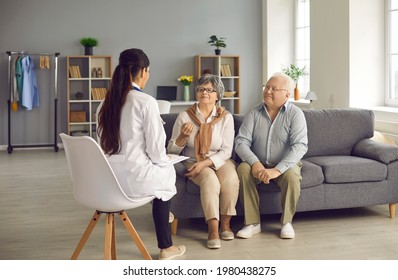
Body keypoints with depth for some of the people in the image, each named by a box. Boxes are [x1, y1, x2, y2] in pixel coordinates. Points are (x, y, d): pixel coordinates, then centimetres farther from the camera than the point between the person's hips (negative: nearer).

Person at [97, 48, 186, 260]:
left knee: (161, 168, 29)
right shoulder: (146, 102, -15)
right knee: (168, 172, 24)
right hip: (134, 178, -6)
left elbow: (105, 141, 13)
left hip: (108, 178, 7)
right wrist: (164, 162, 9)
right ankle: (165, 247, 34)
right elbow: (155, 149, -15)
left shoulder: (107, 102, 5)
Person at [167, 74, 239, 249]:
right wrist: (183, 136, -23)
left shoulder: (225, 117, -3)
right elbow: (172, 150, -3)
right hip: (193, 161, -1)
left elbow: (226, 151, -7)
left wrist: (204, 163, -20)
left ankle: (225, 223, -11)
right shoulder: (185, 116, -4)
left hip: (219, 161, 1)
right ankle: (213, 229, -26)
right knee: (210, 180, -33)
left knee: (231, 179, -31)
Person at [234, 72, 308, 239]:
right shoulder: (254, 113, -2)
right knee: (243, 169, -28)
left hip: (285, 165, -2)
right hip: (258, 164, 2)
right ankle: (253, 223, -20)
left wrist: (277, 169, -33)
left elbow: (300, 146, -21)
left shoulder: (295, 114, -10)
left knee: (292, 175, -33)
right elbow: (241, 141, -9)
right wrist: (255, 163, -28)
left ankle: (286, 221, -10)